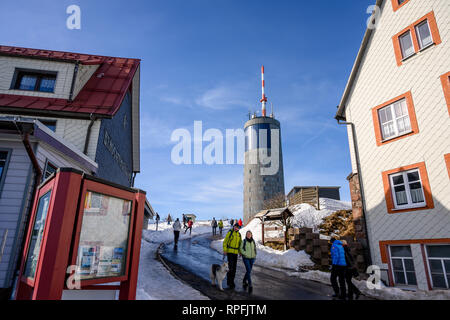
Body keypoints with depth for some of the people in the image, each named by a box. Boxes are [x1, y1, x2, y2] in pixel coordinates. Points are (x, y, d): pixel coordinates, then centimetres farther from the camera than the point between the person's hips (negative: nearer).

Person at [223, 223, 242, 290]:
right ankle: (229, 282, -1)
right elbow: (225, 241, -8)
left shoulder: (239, 234, 9)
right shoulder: (230, 232, -8)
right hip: (229, 252, -6)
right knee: (230, 266, -10)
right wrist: (224, 250, -15)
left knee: (234, 267, 9)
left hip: (235, 252, 6)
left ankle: (232, 282, 21)